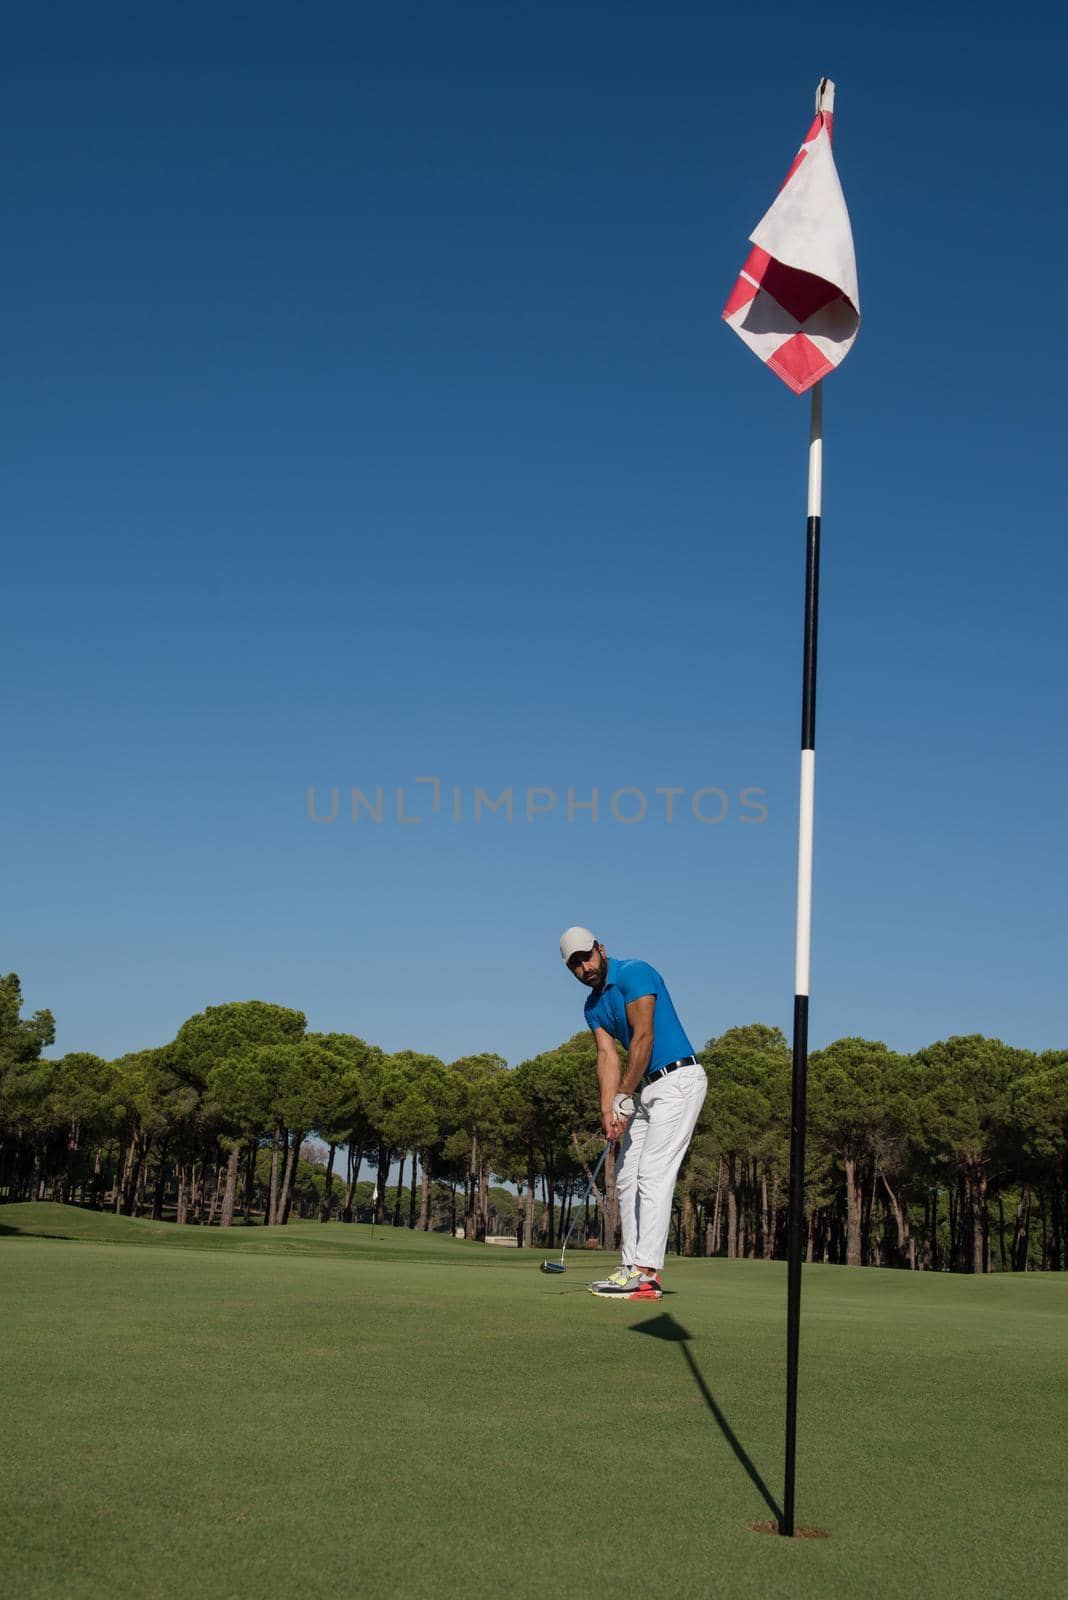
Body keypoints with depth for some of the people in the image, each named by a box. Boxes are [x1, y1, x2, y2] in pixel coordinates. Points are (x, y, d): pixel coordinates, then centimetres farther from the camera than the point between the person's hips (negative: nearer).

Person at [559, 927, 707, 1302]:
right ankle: (633, 1268, 11)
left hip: (678, 1080, -9)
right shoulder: (593, 1005, 12)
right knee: (627, 1178, 8)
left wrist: (624, 1097, -14)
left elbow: (643, 1038, -18)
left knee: (653, 1175, -14)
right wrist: (607, 1110, -12)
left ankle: (646, 1274, -16)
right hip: (646, 1088, 10)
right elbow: (607, 1056, 3)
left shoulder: (634, 973, -13)